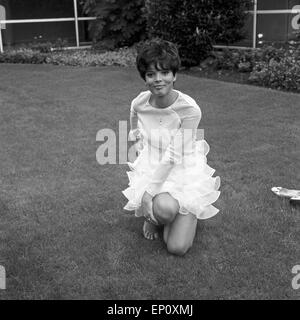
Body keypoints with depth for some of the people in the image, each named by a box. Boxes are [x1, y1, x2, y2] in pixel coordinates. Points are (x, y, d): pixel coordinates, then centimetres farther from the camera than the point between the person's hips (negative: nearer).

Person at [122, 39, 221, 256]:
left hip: (184, 172, -2)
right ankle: (154, 216, 4)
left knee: (178, 248, -11)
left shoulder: (189, 109, -23)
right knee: (165, 207, -34)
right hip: (152, 169, 2)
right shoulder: (139, 104, -10)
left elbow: (173, 157, -23)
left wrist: (149, 191, -23)